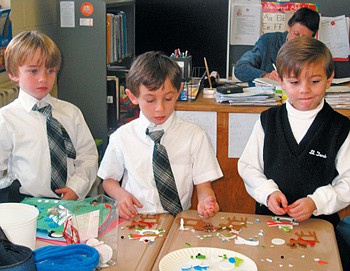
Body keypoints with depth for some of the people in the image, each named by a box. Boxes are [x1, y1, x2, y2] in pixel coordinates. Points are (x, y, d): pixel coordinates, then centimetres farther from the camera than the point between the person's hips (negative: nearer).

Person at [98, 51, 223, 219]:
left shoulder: (195, 136, 0)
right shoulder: (122, 137, 3)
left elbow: (203, 185, 2)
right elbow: (109, 179, 16)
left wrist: (205, 201, -20)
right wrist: (121, 195, -6)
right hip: (133, 220, -1)